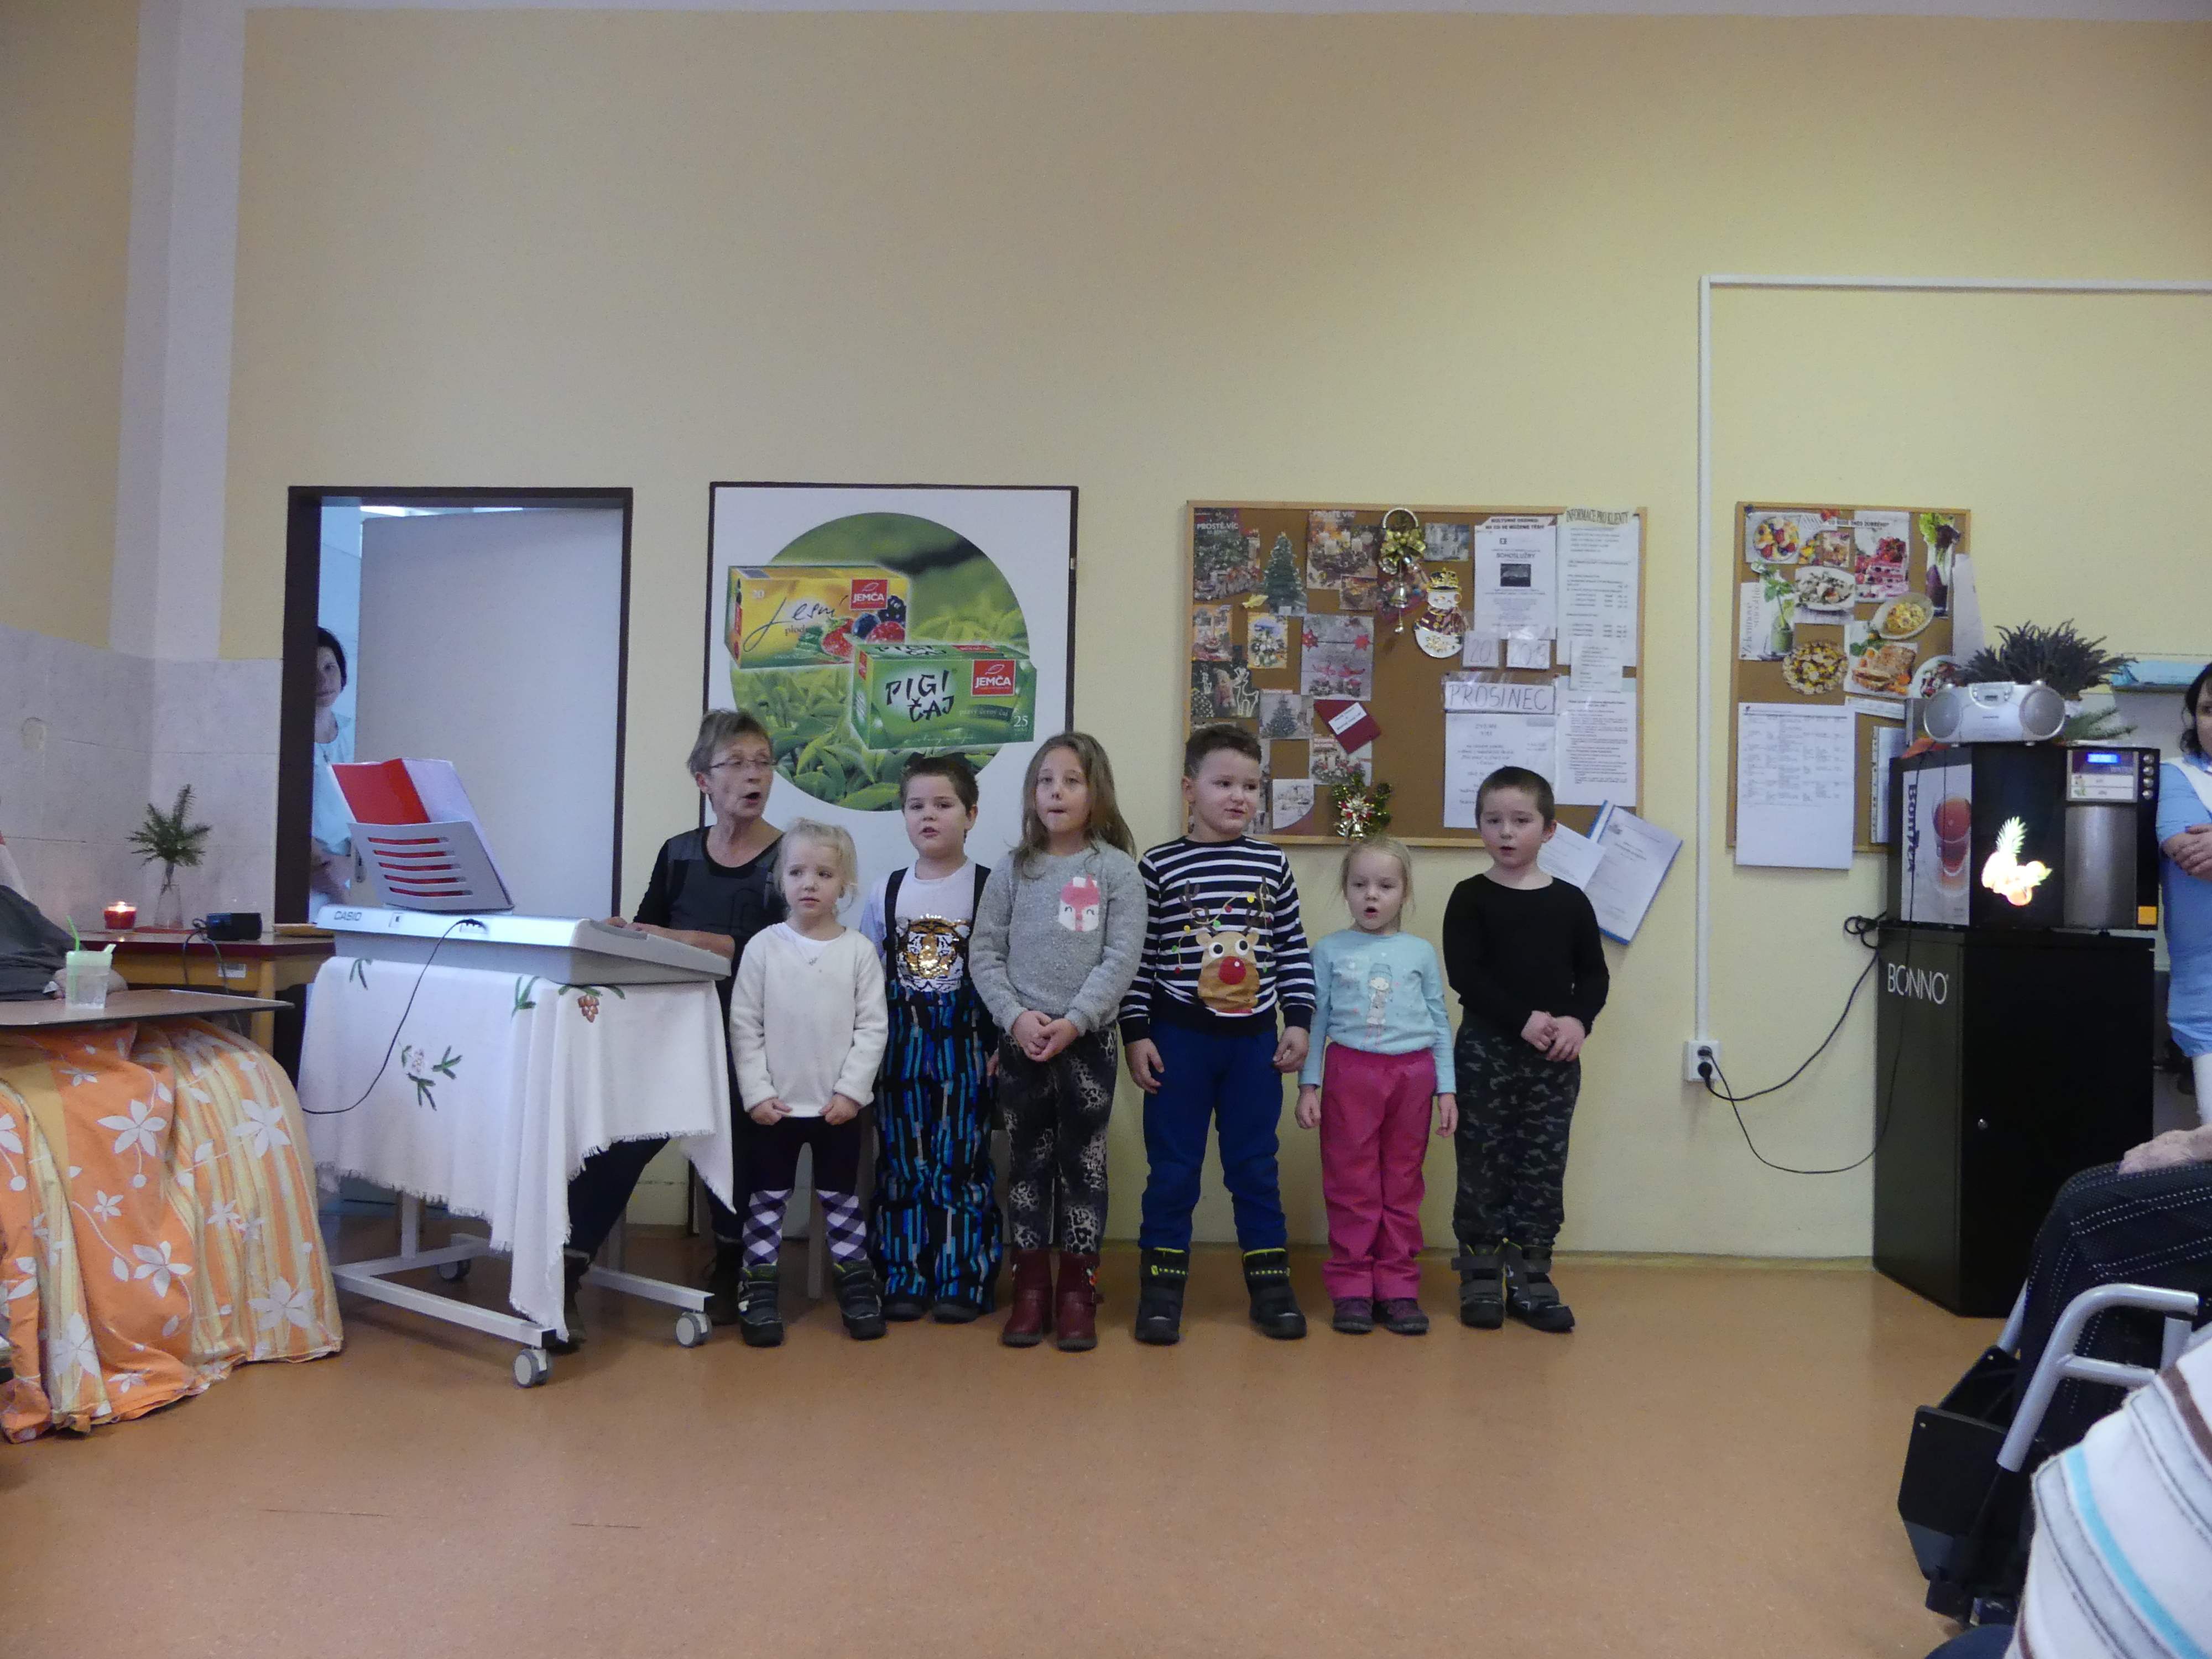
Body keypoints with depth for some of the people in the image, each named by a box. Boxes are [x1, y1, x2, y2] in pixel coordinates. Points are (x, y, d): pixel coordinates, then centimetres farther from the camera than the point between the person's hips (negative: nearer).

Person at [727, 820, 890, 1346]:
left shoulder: (859, 951, -3)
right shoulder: (763, 947, -3)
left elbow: (872, 1027, -3)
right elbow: (744, 1026, -3)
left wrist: (852, 1090, -10)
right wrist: (757, 1093, -8)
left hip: (838, 1105, 0)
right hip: (775, 1104, 0)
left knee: (842, 1199, 11)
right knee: (766, 1200, 7)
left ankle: (858, 1289, 21)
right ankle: (760, 1295, 16)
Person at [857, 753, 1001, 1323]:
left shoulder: (990, 888, -3)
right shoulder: (886, 891, 7)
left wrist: (998, 1045, -5)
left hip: (965, 1041, -3)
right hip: (900, 1041, 3)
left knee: (962, 1159, 1)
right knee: (902, 1160, 6)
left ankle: (963, 1281, 11)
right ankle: (904, 1280, 16)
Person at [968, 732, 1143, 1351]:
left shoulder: (1116, 868, -3)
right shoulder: (1012, 870, 3)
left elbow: (1122, 958, -8)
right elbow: (984, 955, 1)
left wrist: (1073, 1022, -16)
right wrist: (1016, 1017, -12)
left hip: (1089, 1038, -2)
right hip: (1021, 1038, 2)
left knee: (1083, 1161, 6)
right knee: (1029, 1161, 9)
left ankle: (1077, 1289, 16)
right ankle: (1030, 1288, 18)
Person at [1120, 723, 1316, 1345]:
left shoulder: (1272, 865, 3)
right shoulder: (1158, 867, -5)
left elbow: (1293, 951, 8)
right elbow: (1137, 958, -4)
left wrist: (1298, 1022, 2)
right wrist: (1136, 1034, -7)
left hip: (1254, 1038, 2)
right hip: (1179, 1037, -2)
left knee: (1255, 1165, 11)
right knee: (1174, 1166, 6)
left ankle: (1270, 1283, 22)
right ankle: (1162, 1286, 17)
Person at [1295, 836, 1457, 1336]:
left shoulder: (1420, 953, 7)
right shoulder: (1330, 952, 3)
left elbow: (1440, 1024, 10)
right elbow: (1315, 1021, 4)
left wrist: (1446, 1089, 5)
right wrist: (1308, 1085, -2)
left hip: (1412, 1073, 2)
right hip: (1350, 1071, -1)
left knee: (1403, 1186, 8)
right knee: (1351, 1185, 2)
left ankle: (1398, 1288, 16)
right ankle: (1351, 1289, 10)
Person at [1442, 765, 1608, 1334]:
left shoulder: (1570, 901, 6)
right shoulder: (1471, 898, -2)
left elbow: (1594, 975, 7)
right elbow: (1464, 975, -10)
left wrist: (1578, 1019, -12)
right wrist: (1523, 1019, -18)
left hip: (1555, 1055, 2)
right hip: (1485, 1049, -2)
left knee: (1543, 1168, 6)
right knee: (1483, 1165, 3)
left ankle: (1530, 1275, 17)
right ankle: (1480, 1275, 14)